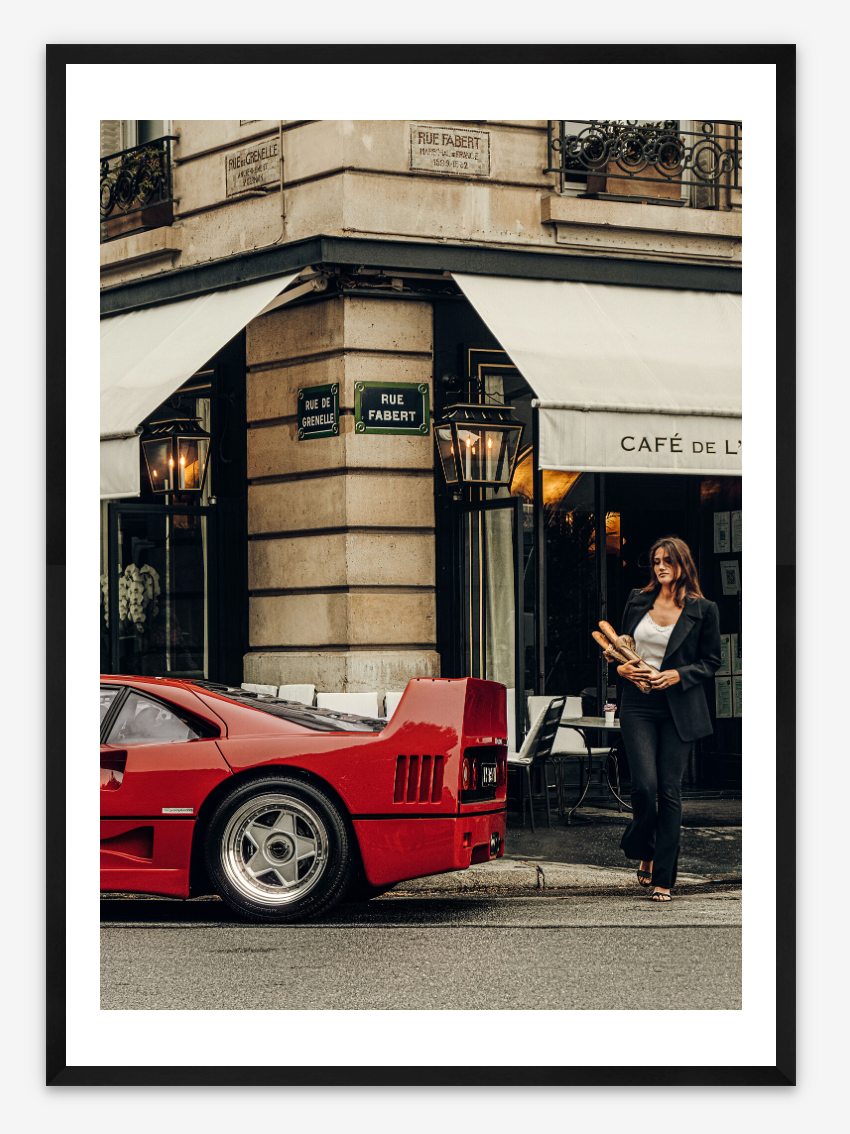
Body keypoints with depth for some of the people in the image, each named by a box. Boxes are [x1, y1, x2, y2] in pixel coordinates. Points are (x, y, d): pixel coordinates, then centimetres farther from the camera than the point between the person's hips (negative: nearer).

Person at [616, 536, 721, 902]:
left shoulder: (703, 610, 1)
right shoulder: (638, 602, 9)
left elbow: (711, 661, 4)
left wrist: (679, 674, -12)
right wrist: (622, 667, -2)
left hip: (678, 709, -1)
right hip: (638, 706, 1)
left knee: (670, 790, -1)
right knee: (644, 785, -12)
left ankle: (663, 878, 6)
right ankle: (644, 854, 17)